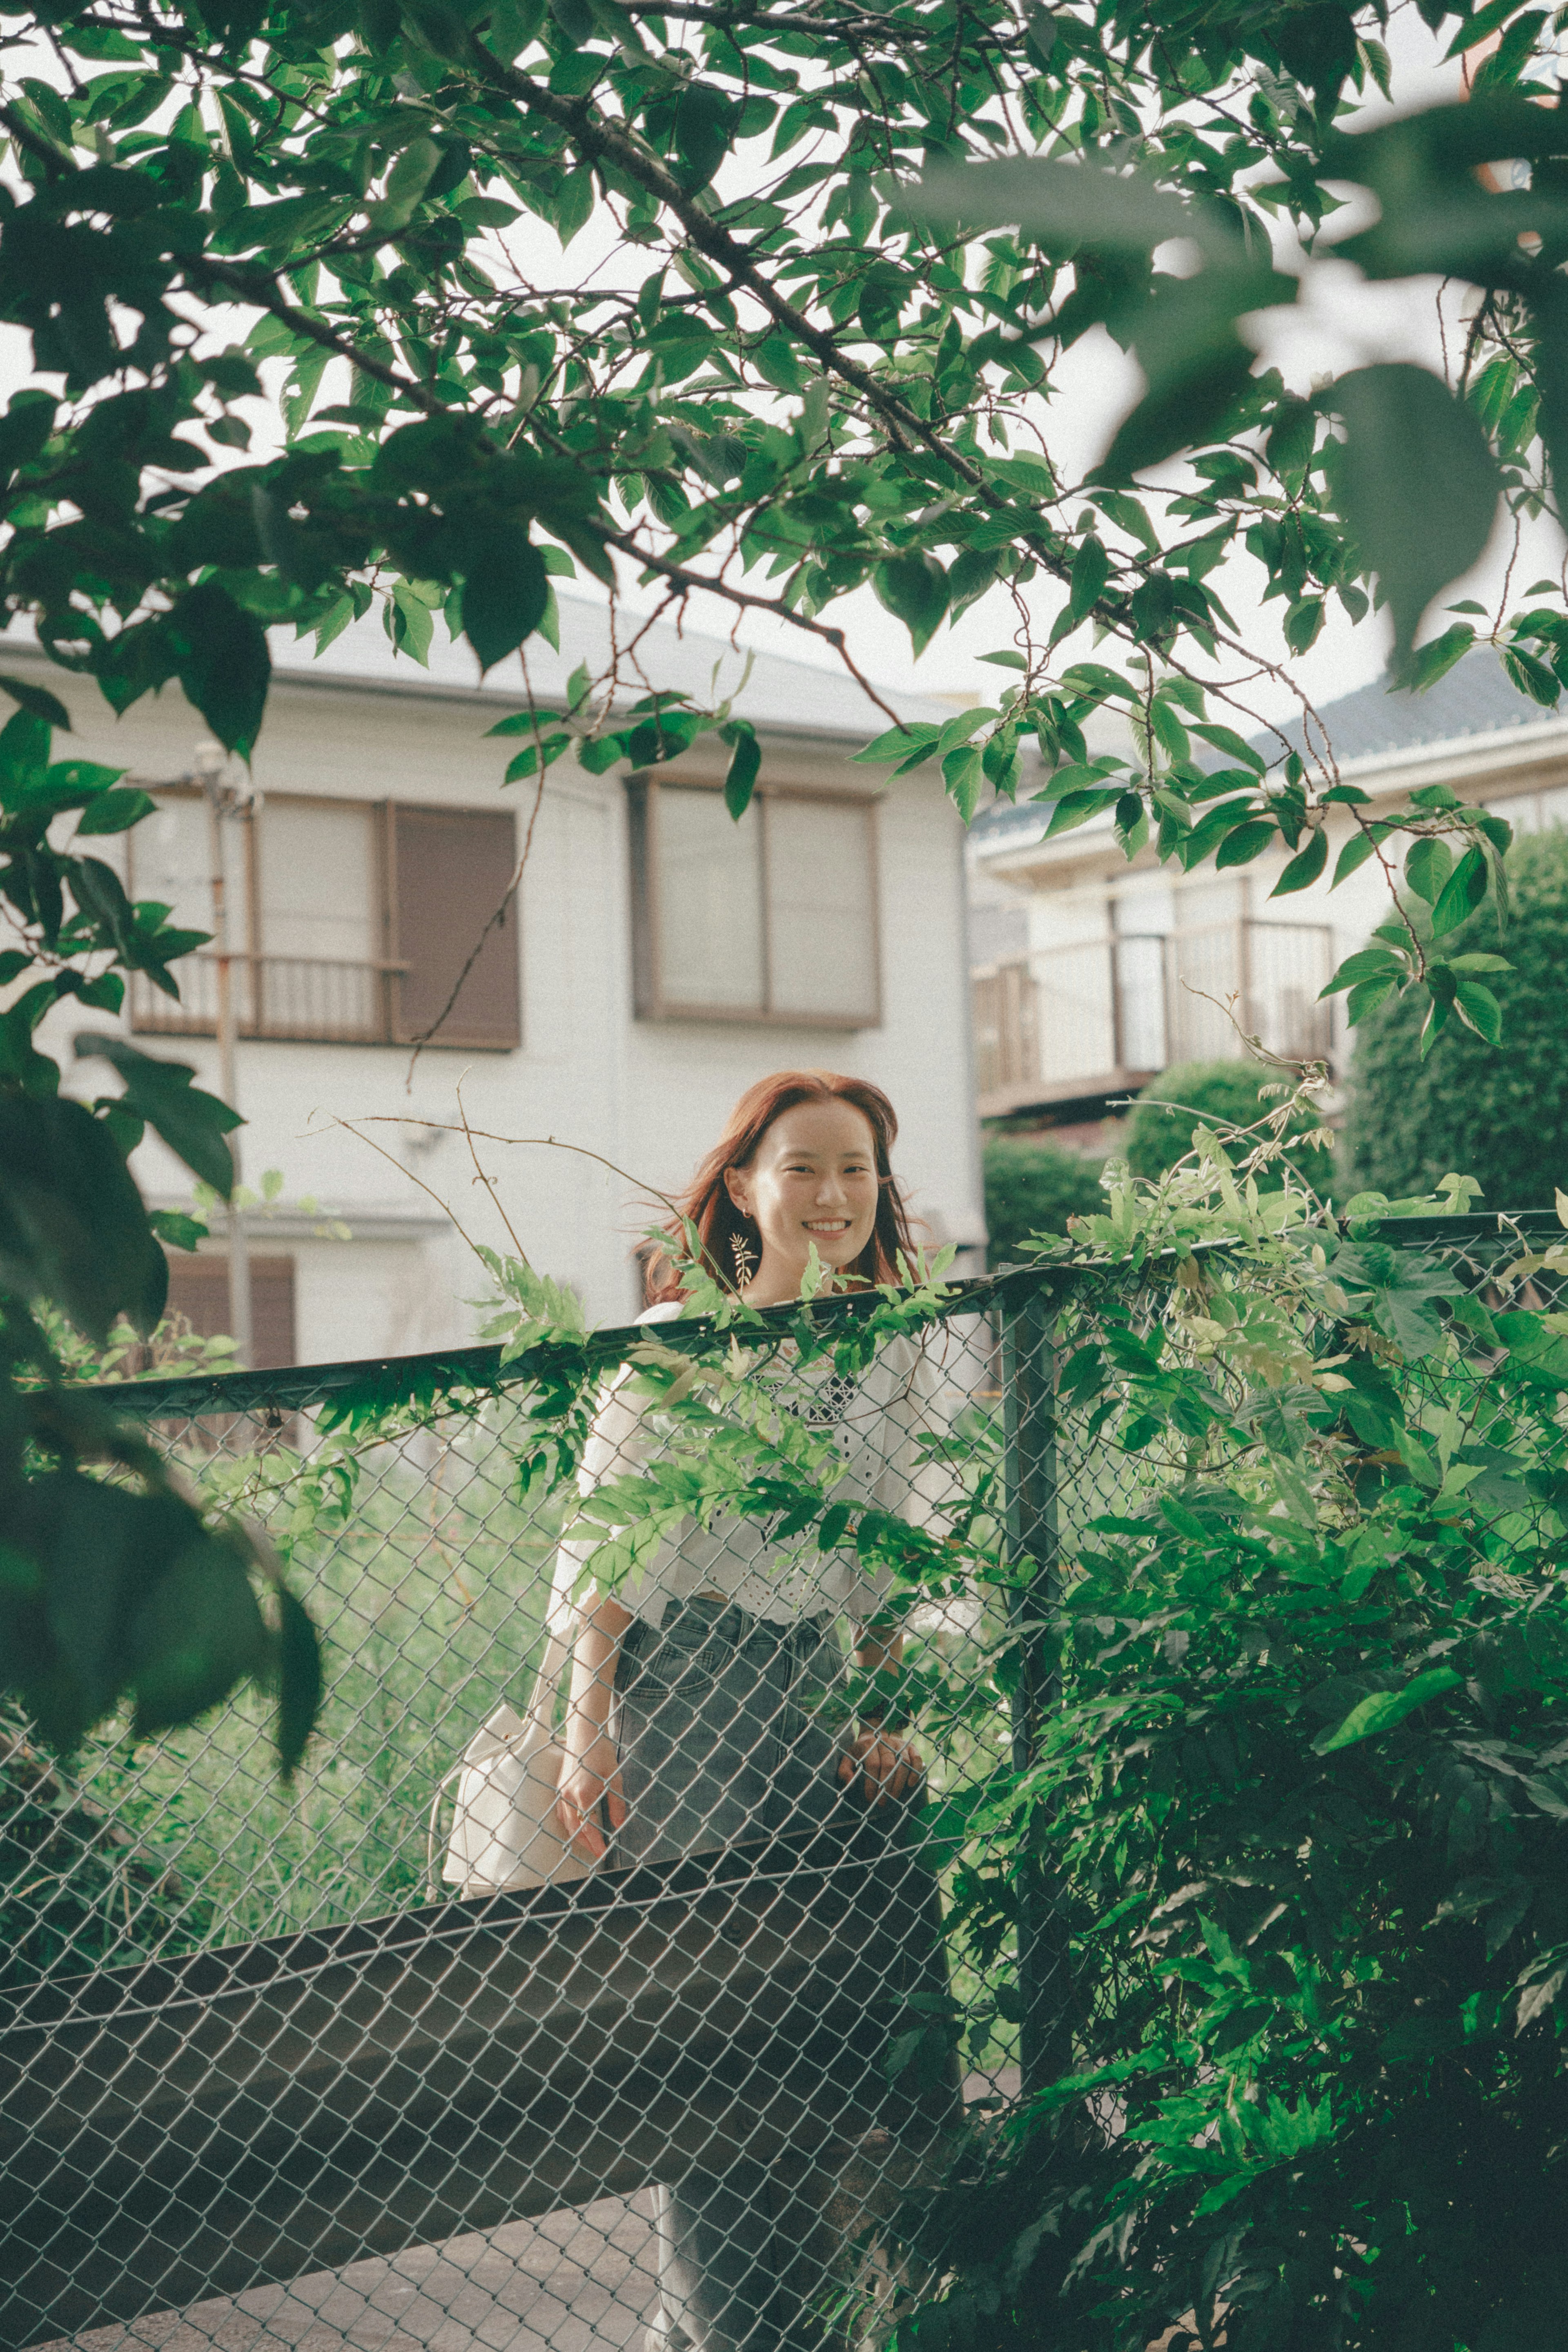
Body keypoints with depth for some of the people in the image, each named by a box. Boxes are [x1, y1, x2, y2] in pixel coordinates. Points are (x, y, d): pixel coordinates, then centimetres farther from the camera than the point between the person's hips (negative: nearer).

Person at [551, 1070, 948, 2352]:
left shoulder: (897, 1354, 11)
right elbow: (605, 1546, -6)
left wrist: (889, 1708, 7)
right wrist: (586, 1728, -11)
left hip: (820, 1688, 6)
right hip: (686, 1682, -5)